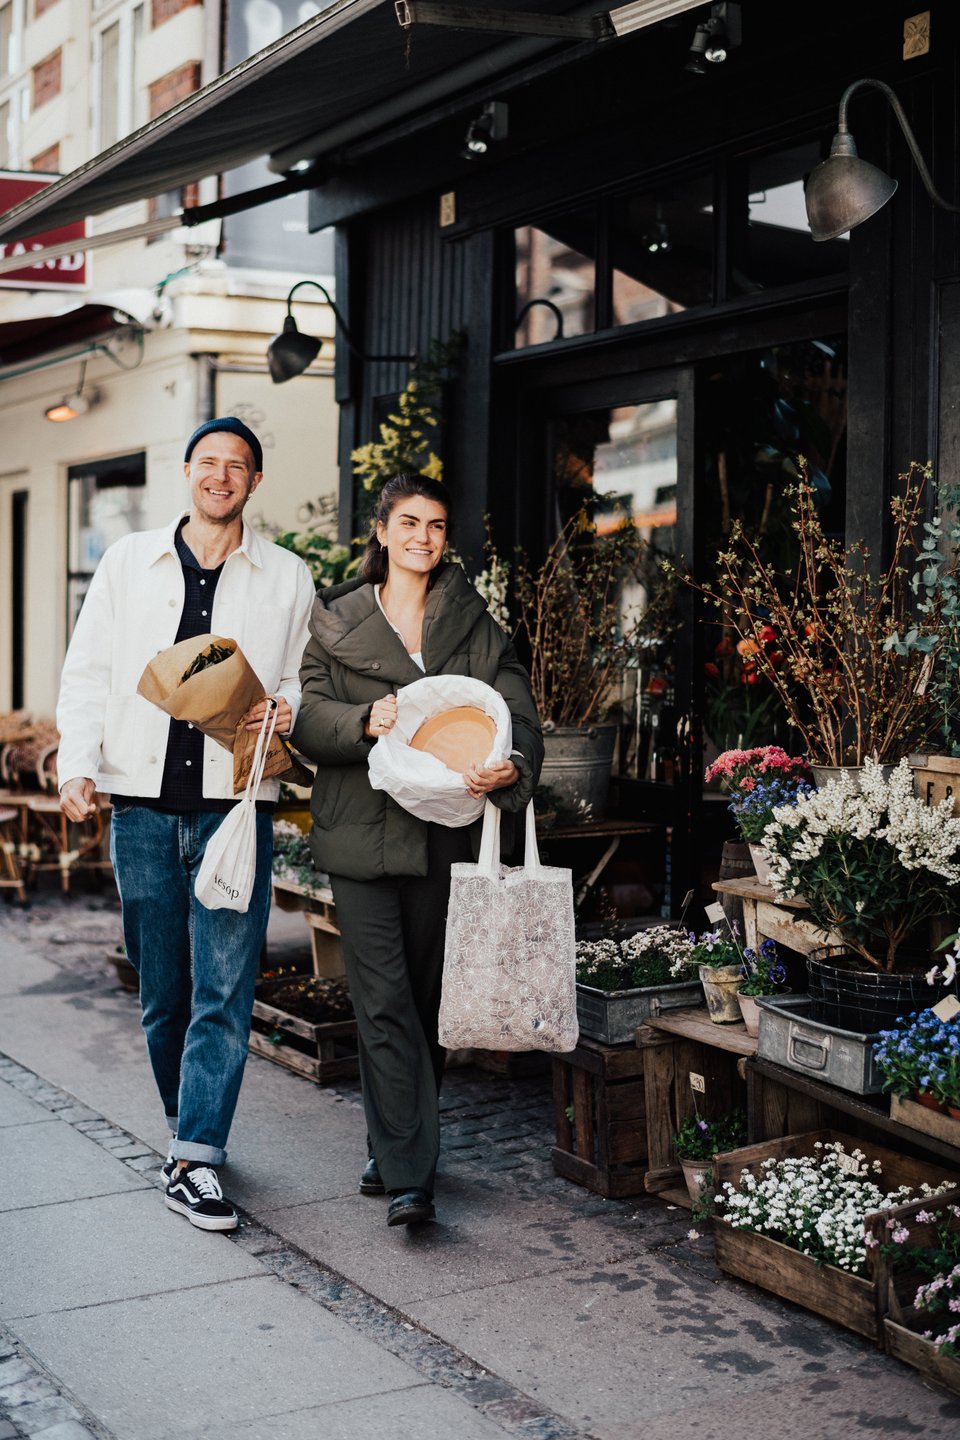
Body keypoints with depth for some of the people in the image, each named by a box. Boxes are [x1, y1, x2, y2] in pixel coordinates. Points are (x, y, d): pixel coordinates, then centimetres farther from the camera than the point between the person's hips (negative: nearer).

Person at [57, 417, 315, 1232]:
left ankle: (194, 1160, -4)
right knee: (161, 990, 10)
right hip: (143, 802, 2)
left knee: (223, 989, -8)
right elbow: (87, 674, 9)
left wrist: (288, 708, -11)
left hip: (235, 805, -2)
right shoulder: (128, 562, 11)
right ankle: (191, 1125, 28)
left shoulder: (288, 579, 8)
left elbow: (308, 678, 12)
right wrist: (78, 765, -4)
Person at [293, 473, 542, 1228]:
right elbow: (309, 713, 2)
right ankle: (409, 1178, -6)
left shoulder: (475, 624, 9)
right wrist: (365, 721, -19)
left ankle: (396, 1151, 26)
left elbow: (518, 710, -1)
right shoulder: (338, 620, 8)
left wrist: (512, 766, -23)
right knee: (385, 1002, -8)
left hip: (442, 836, 2)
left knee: (428, 999, 9)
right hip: (361, 833, -2)